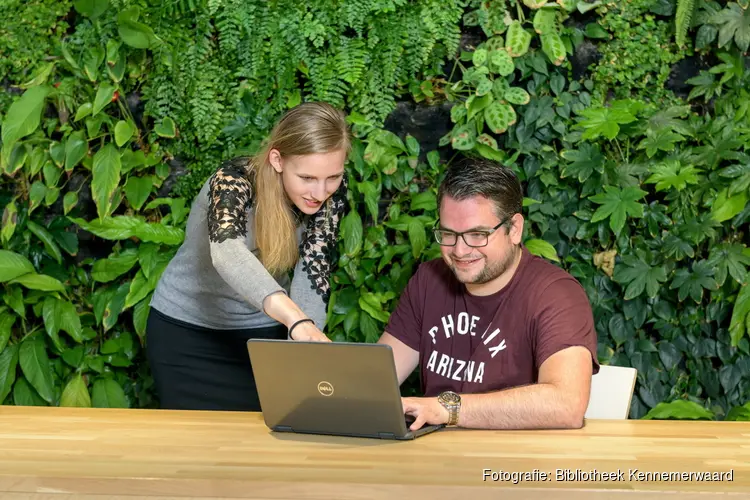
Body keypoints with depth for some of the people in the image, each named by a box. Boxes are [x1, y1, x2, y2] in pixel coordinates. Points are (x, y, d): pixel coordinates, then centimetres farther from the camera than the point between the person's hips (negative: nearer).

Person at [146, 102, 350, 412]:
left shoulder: (331, 190, -16)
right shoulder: (234, 181, -29)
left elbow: (313, 273, -22)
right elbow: (226, 253, -49)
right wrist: (299, 321, -64)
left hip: (266, 330, 3)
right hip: (187, 330, -3)